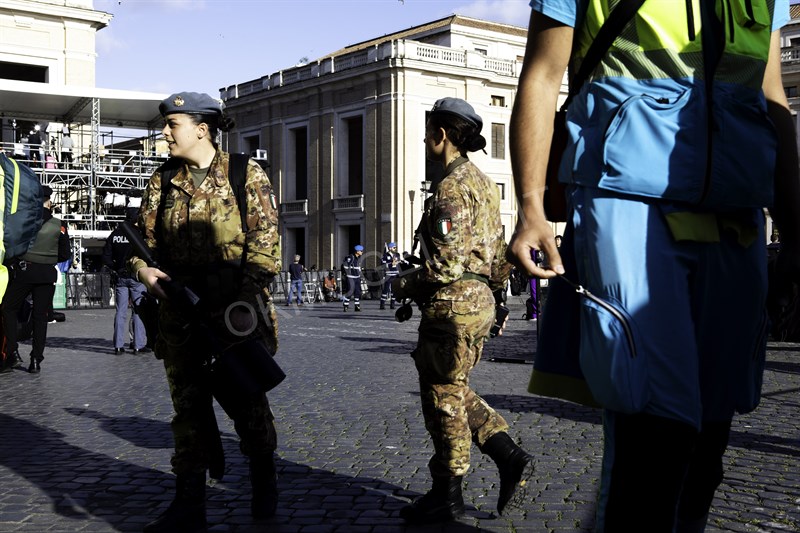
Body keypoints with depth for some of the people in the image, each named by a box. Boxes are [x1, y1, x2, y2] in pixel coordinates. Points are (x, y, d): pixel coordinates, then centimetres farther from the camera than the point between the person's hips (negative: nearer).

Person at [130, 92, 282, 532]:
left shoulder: (246, 175, -2)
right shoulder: (162, 181, 11)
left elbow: (265, 243, -8)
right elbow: (145, 237, 15)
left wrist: (244, 302, -18)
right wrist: (142, 268, -8)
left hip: (237, 311, -4)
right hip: (180, 313, 4)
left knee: (248, 401, 7)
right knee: (188, 405, 7)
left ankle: (263, 482, 31)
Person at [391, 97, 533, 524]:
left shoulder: (451, 188, -16)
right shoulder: (483, 182, 15)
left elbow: (447, 265, -22)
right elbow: (500, 258, 18)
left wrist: (404, 284, -7)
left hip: (453, 308, -10)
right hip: (480, 303, 10)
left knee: (444, 399, 1)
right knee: (456, 394, 18)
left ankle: (446, 496, 12)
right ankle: (511, 459, 13)